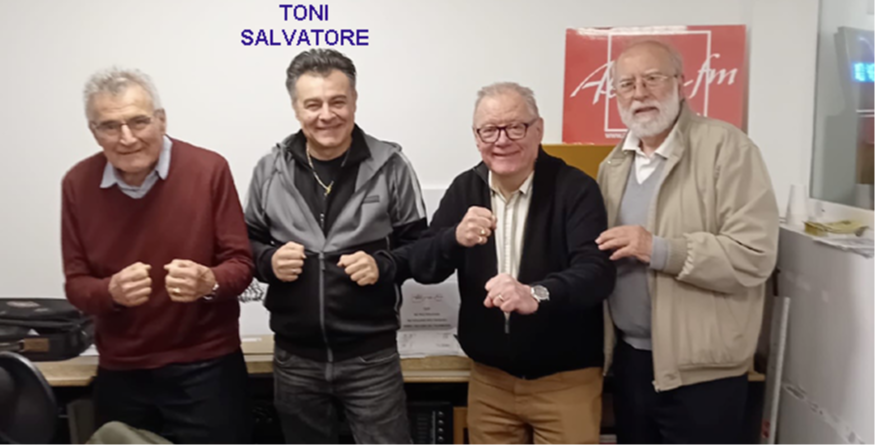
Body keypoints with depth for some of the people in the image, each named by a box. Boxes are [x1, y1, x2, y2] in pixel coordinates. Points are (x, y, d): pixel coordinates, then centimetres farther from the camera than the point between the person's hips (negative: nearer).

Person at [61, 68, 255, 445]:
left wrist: (209, 282, -29)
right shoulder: (78, 183, -3)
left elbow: (241, 264, -7)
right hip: (120, 374, 3)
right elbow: (75, 284, 1)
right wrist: (111, 291, -20)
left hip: (205, 368, -3)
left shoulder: (209, 169, -12)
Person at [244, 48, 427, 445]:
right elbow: (248, 243, 11)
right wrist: (268, 260, -10)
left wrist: (383, 266, -19)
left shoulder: (389, 165, -6)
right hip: (295, 358, 3)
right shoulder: (270, 169, 2)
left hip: (370, 356, -3)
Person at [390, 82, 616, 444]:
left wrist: (536, 295, -43)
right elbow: (420, 266, -4)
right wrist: (456, 239, -26)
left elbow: (597, 272, -24)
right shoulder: (464, 189, 0)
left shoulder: (576, 189, -13)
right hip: (489, 379, 4)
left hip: (566, 380, -3)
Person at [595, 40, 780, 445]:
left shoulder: (726, 148, -12)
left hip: (701, 371, -6)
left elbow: (754, 255, -19)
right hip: (630, 359, 6)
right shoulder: (614, 163, 9)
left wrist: (659, 249, -24)